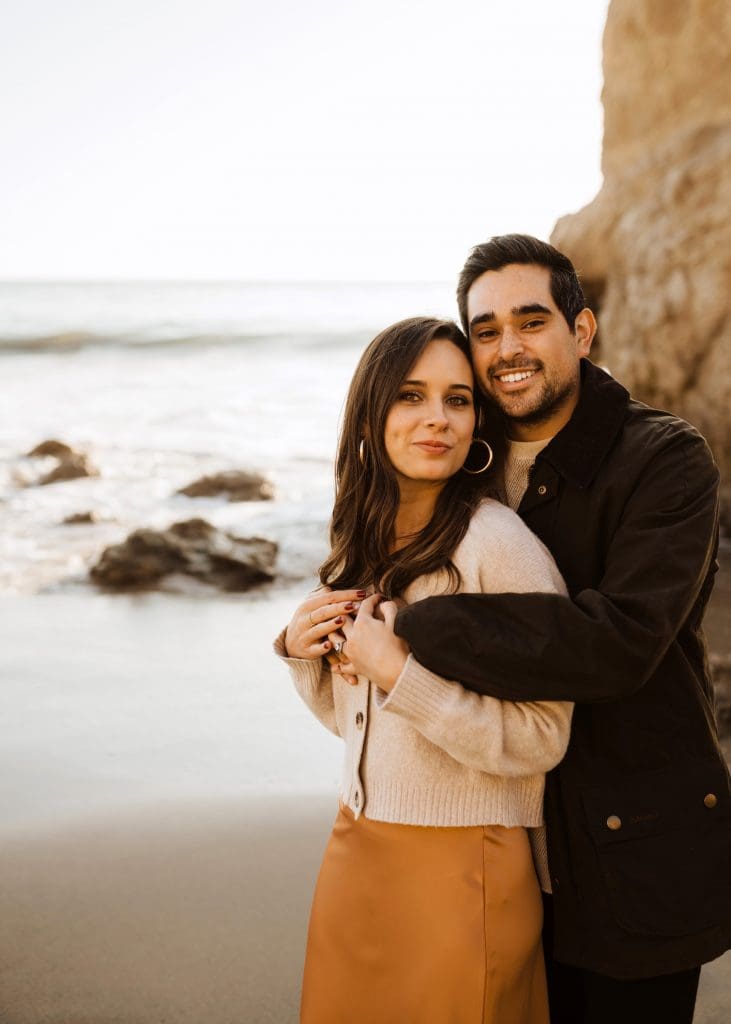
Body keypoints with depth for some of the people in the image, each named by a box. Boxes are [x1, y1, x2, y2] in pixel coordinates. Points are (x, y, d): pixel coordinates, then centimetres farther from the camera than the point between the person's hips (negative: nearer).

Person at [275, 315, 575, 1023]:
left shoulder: (497, 542, -17)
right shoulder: (366, 540, 4)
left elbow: (542, 738, -18)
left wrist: (405, 676, -24)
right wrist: (302, 652, -5)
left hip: (460, 863, -6)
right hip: (356, 847, 7)